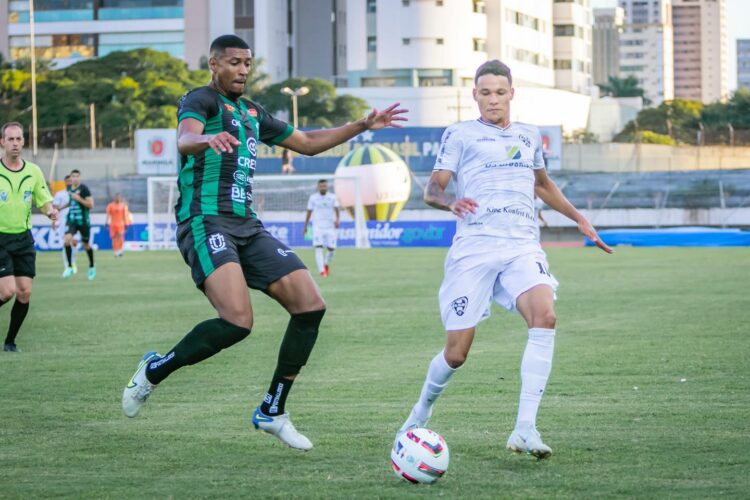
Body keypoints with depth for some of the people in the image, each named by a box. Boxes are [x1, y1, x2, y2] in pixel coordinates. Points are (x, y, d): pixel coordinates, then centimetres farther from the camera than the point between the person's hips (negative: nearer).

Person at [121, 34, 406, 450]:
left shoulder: (253, 113, 22)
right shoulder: (202, 99, -3)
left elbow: (306, 143, 33)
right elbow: (185, 139, -26)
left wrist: (363, 125, 27)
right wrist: (207, 139, -51)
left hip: (247, 227, 8)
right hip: (205, 223, -8)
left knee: (311, 306, -4)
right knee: (237, 321, -27)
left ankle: (272, 412, 9)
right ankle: (153, 371, -3)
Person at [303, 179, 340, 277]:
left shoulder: (332, 197, 4)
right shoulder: (313, 198, 5)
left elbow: (336, 209, -8)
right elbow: (309, 212, 11)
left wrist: (337, 219, -26)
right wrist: (305, 226, 13)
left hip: (331, 226, 1)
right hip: (318, 226, -1)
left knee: (331, 249, 0)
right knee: (318, 248, -15)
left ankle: (326, 264, 31)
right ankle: (322, 271, -18)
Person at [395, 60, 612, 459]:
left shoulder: (529, 137, 20)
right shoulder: (460, 135, 7)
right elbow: (431, 190, 0)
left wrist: (580, 220, 34)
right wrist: (450, 201, -22)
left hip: (522, 247, 3)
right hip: (473, 248, -3)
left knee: (544, 315, -27)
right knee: (456, 352, -6)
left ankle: (525, 429, -29)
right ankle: (423, 408, 28)